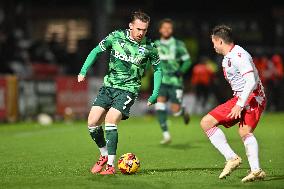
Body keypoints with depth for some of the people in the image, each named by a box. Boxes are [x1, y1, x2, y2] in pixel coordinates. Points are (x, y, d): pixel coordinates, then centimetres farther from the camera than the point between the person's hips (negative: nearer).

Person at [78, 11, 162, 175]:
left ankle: (111, 165, -16)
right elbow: (97, 50, 8)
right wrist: (83, 71, -3)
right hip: (108, 86, 4)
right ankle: (104, 155, 20)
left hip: (128, 89, -4)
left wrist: (155, 94, 2)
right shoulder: (117, 36, -4)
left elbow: (158, 68, 9)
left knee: (110, 120, -23)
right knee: (92, 122, -5)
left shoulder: (149, 47, -6)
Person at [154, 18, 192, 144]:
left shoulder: (178, 45, -4)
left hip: (175, 82, -2)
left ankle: (183, 112, 33)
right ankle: (166, 135, -15)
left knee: (175, 111, -6)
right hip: (162, 81, 2)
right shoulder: (156, 45, 5)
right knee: (159, 105, -19)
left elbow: (187, 60, 0)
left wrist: (181, 71, -17)